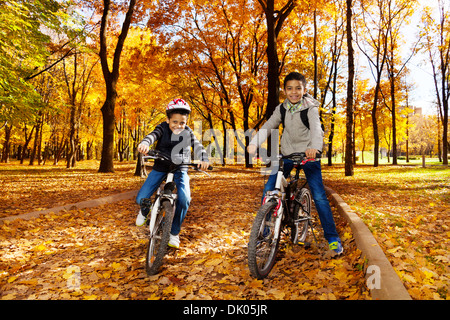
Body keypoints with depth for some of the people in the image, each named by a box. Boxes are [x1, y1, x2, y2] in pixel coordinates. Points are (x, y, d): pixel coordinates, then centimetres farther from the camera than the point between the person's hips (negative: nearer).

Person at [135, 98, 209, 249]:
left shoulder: (187, 133, -7)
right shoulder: (162, 128, -10)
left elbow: (197, 145, -22)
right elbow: (153, 135, -30)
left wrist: (204, 159, -44)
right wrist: (144, 143, -55)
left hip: (180, 169, 0)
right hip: (160, 167, 0)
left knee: (184, 199, -24)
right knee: (141, 198, -10)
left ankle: (174, 233, -1)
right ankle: (144, 212, 31)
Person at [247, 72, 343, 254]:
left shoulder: (310, 108, -8)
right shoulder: (281, 109, 3)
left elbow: (316, 128, -26)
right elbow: (268, 126, -9)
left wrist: (314, 147, -47)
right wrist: (254, 143, -28)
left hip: (308, 155, -3)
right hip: (287, 154, 4)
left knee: (319, 196, -10)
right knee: (269, 189, -6)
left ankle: (332, 238, 4)